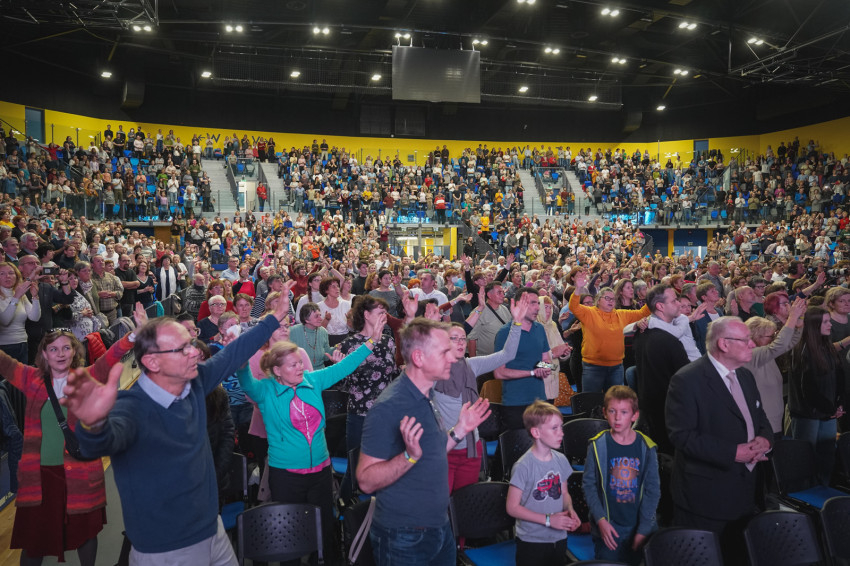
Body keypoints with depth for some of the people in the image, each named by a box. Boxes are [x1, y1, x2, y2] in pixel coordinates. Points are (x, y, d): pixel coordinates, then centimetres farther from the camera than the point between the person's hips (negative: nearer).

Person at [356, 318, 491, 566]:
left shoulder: (424, 397, 5)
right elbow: (367, 481, -24)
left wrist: (460, 430, 4)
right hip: (404, 539, -8)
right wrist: (410, 455, -37)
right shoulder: (389, 407, -24)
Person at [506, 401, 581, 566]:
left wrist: (570, 509, -8)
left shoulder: (561, 460, -2)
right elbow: (512, 507, -15)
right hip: (531, 542, -5)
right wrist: (548, 520, -18)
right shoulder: (524, 466, -20)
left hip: (559, 538, 5)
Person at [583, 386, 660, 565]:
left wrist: (643, 529, -5)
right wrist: (601, 520, -10)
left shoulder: (646, 448, -4)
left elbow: (653, 490, -1)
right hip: (608, 530, -1)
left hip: (640, 528, 1)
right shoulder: (597, 446, -7)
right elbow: (588, 485, -3)